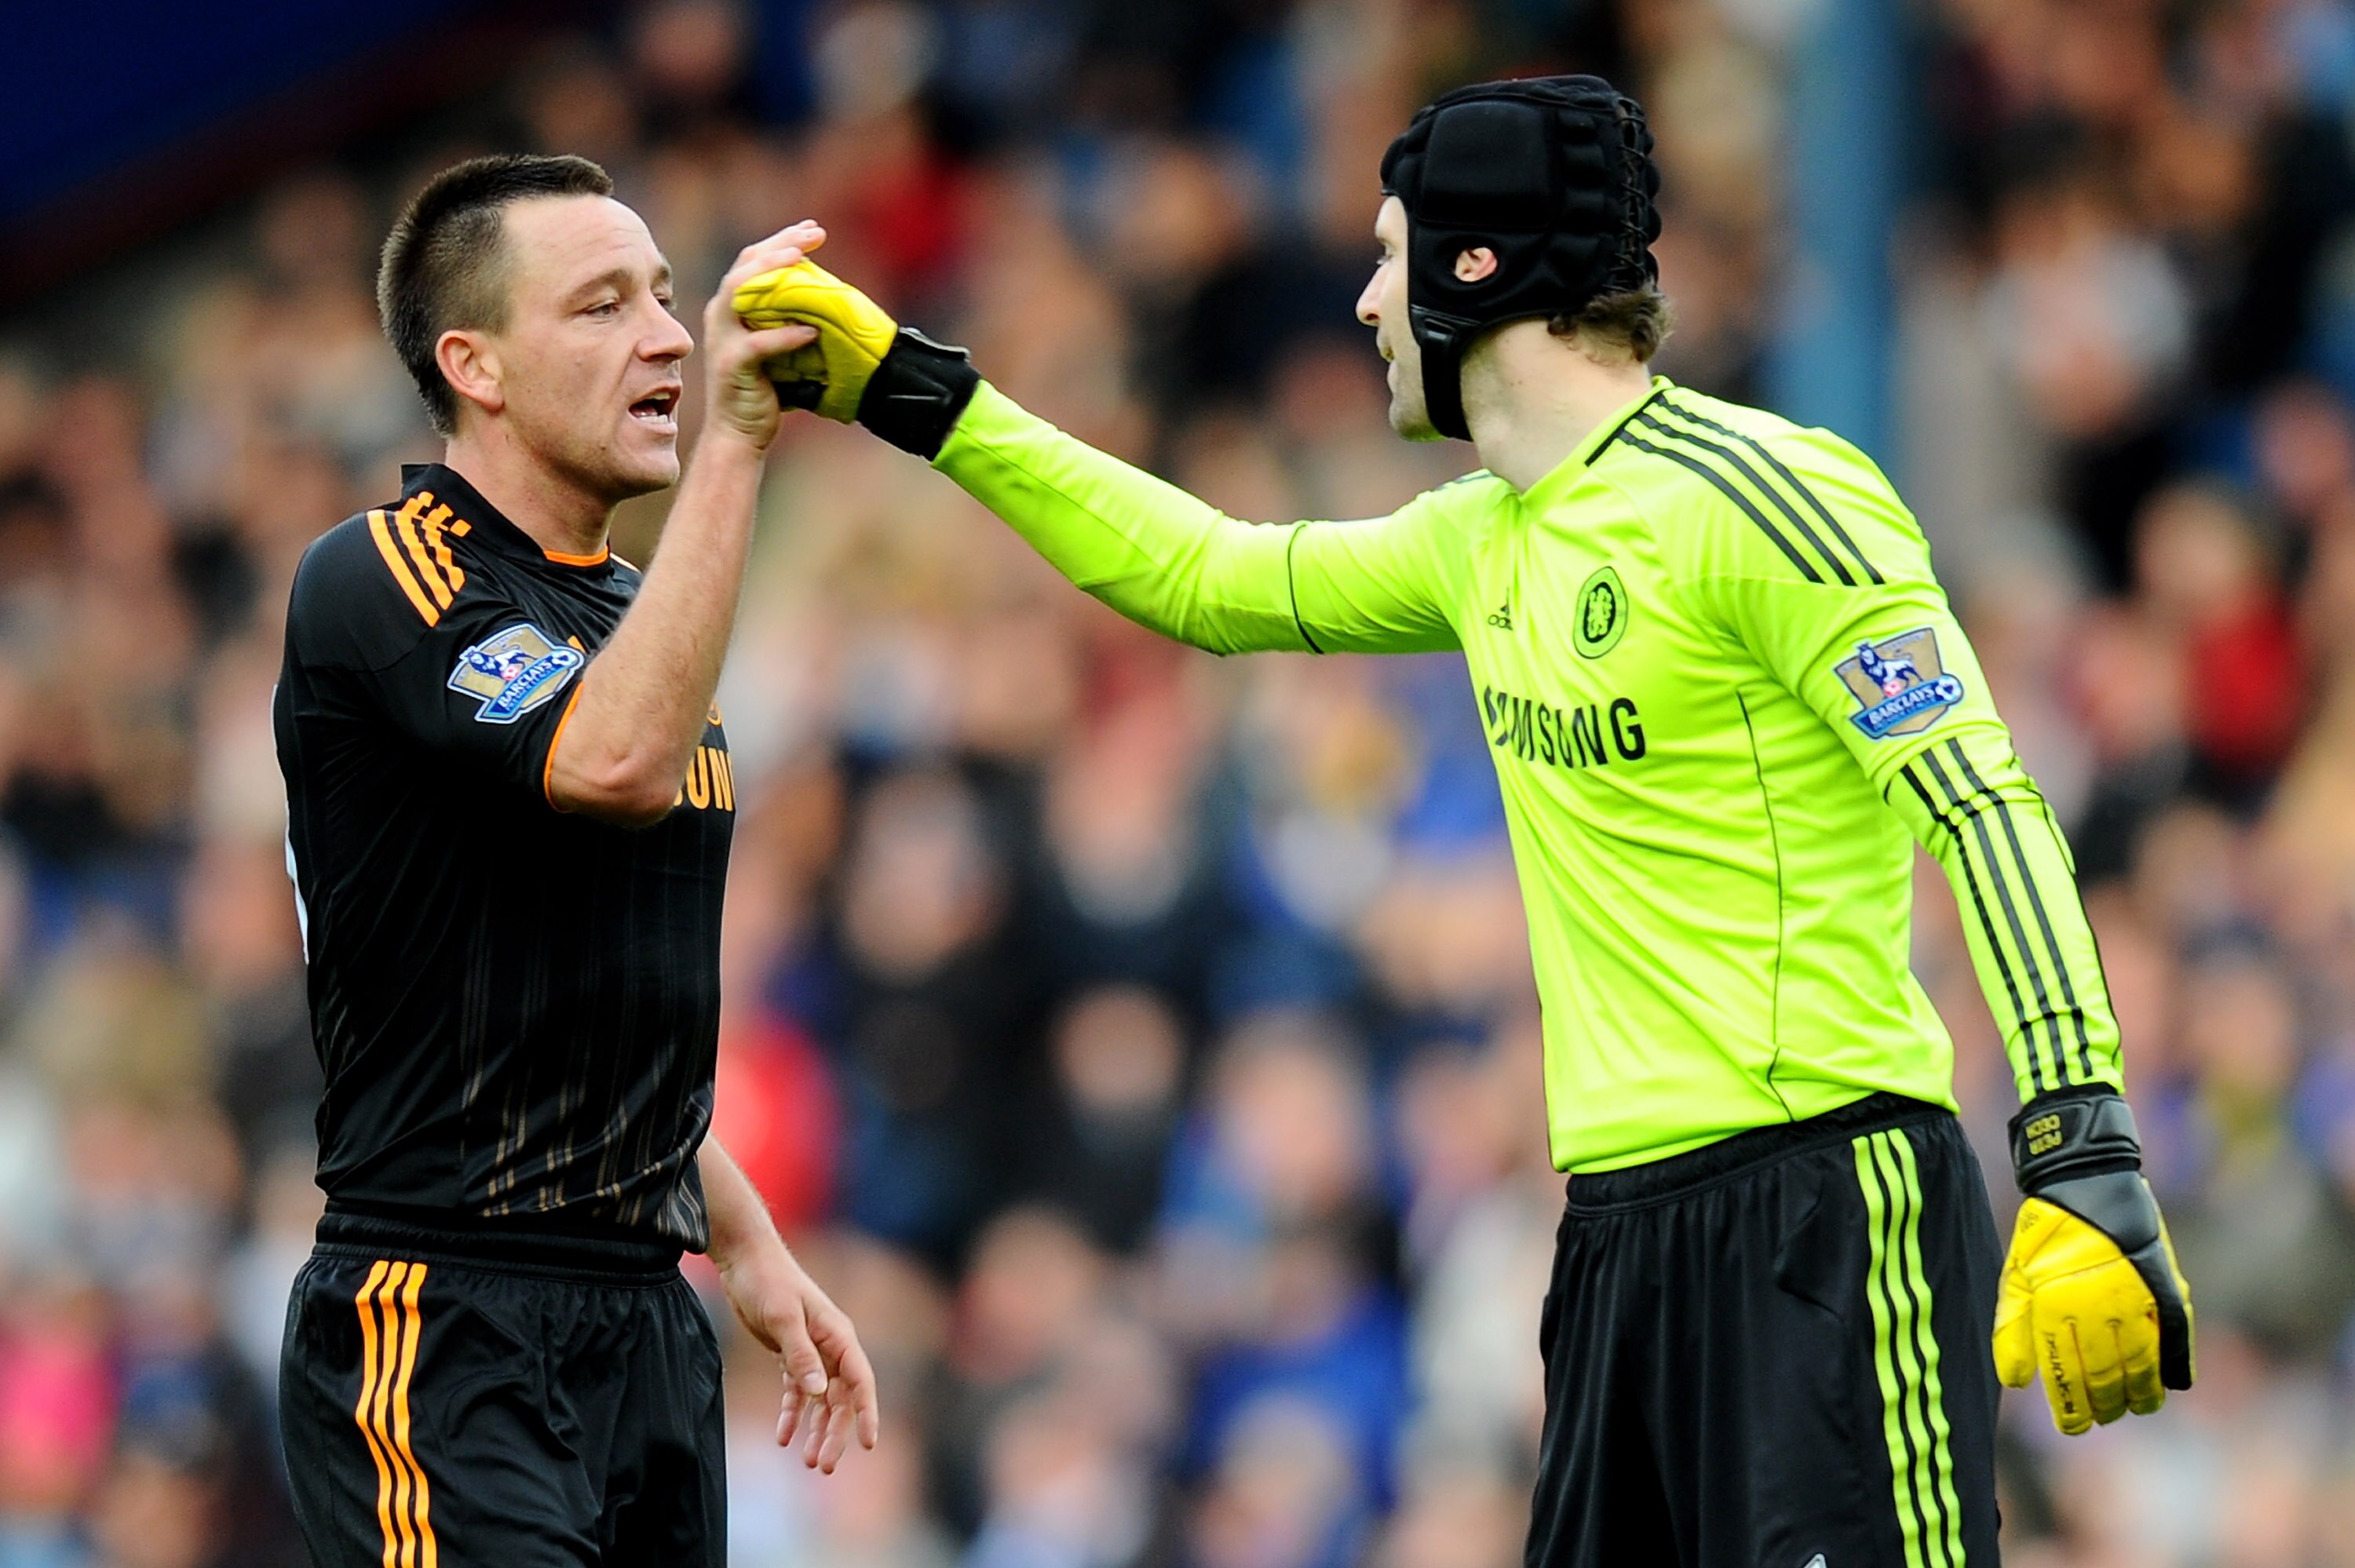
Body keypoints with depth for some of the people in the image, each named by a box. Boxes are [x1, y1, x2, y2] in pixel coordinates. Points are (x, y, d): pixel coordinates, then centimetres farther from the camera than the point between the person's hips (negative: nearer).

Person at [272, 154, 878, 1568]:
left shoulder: (627, 607, 19)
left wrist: (749, 1247, 22)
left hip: (649, 1329, 9)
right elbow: (617, 762, -28)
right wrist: (735, 444, -26)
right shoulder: (377, 580, -9)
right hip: (445, 1327, -9)